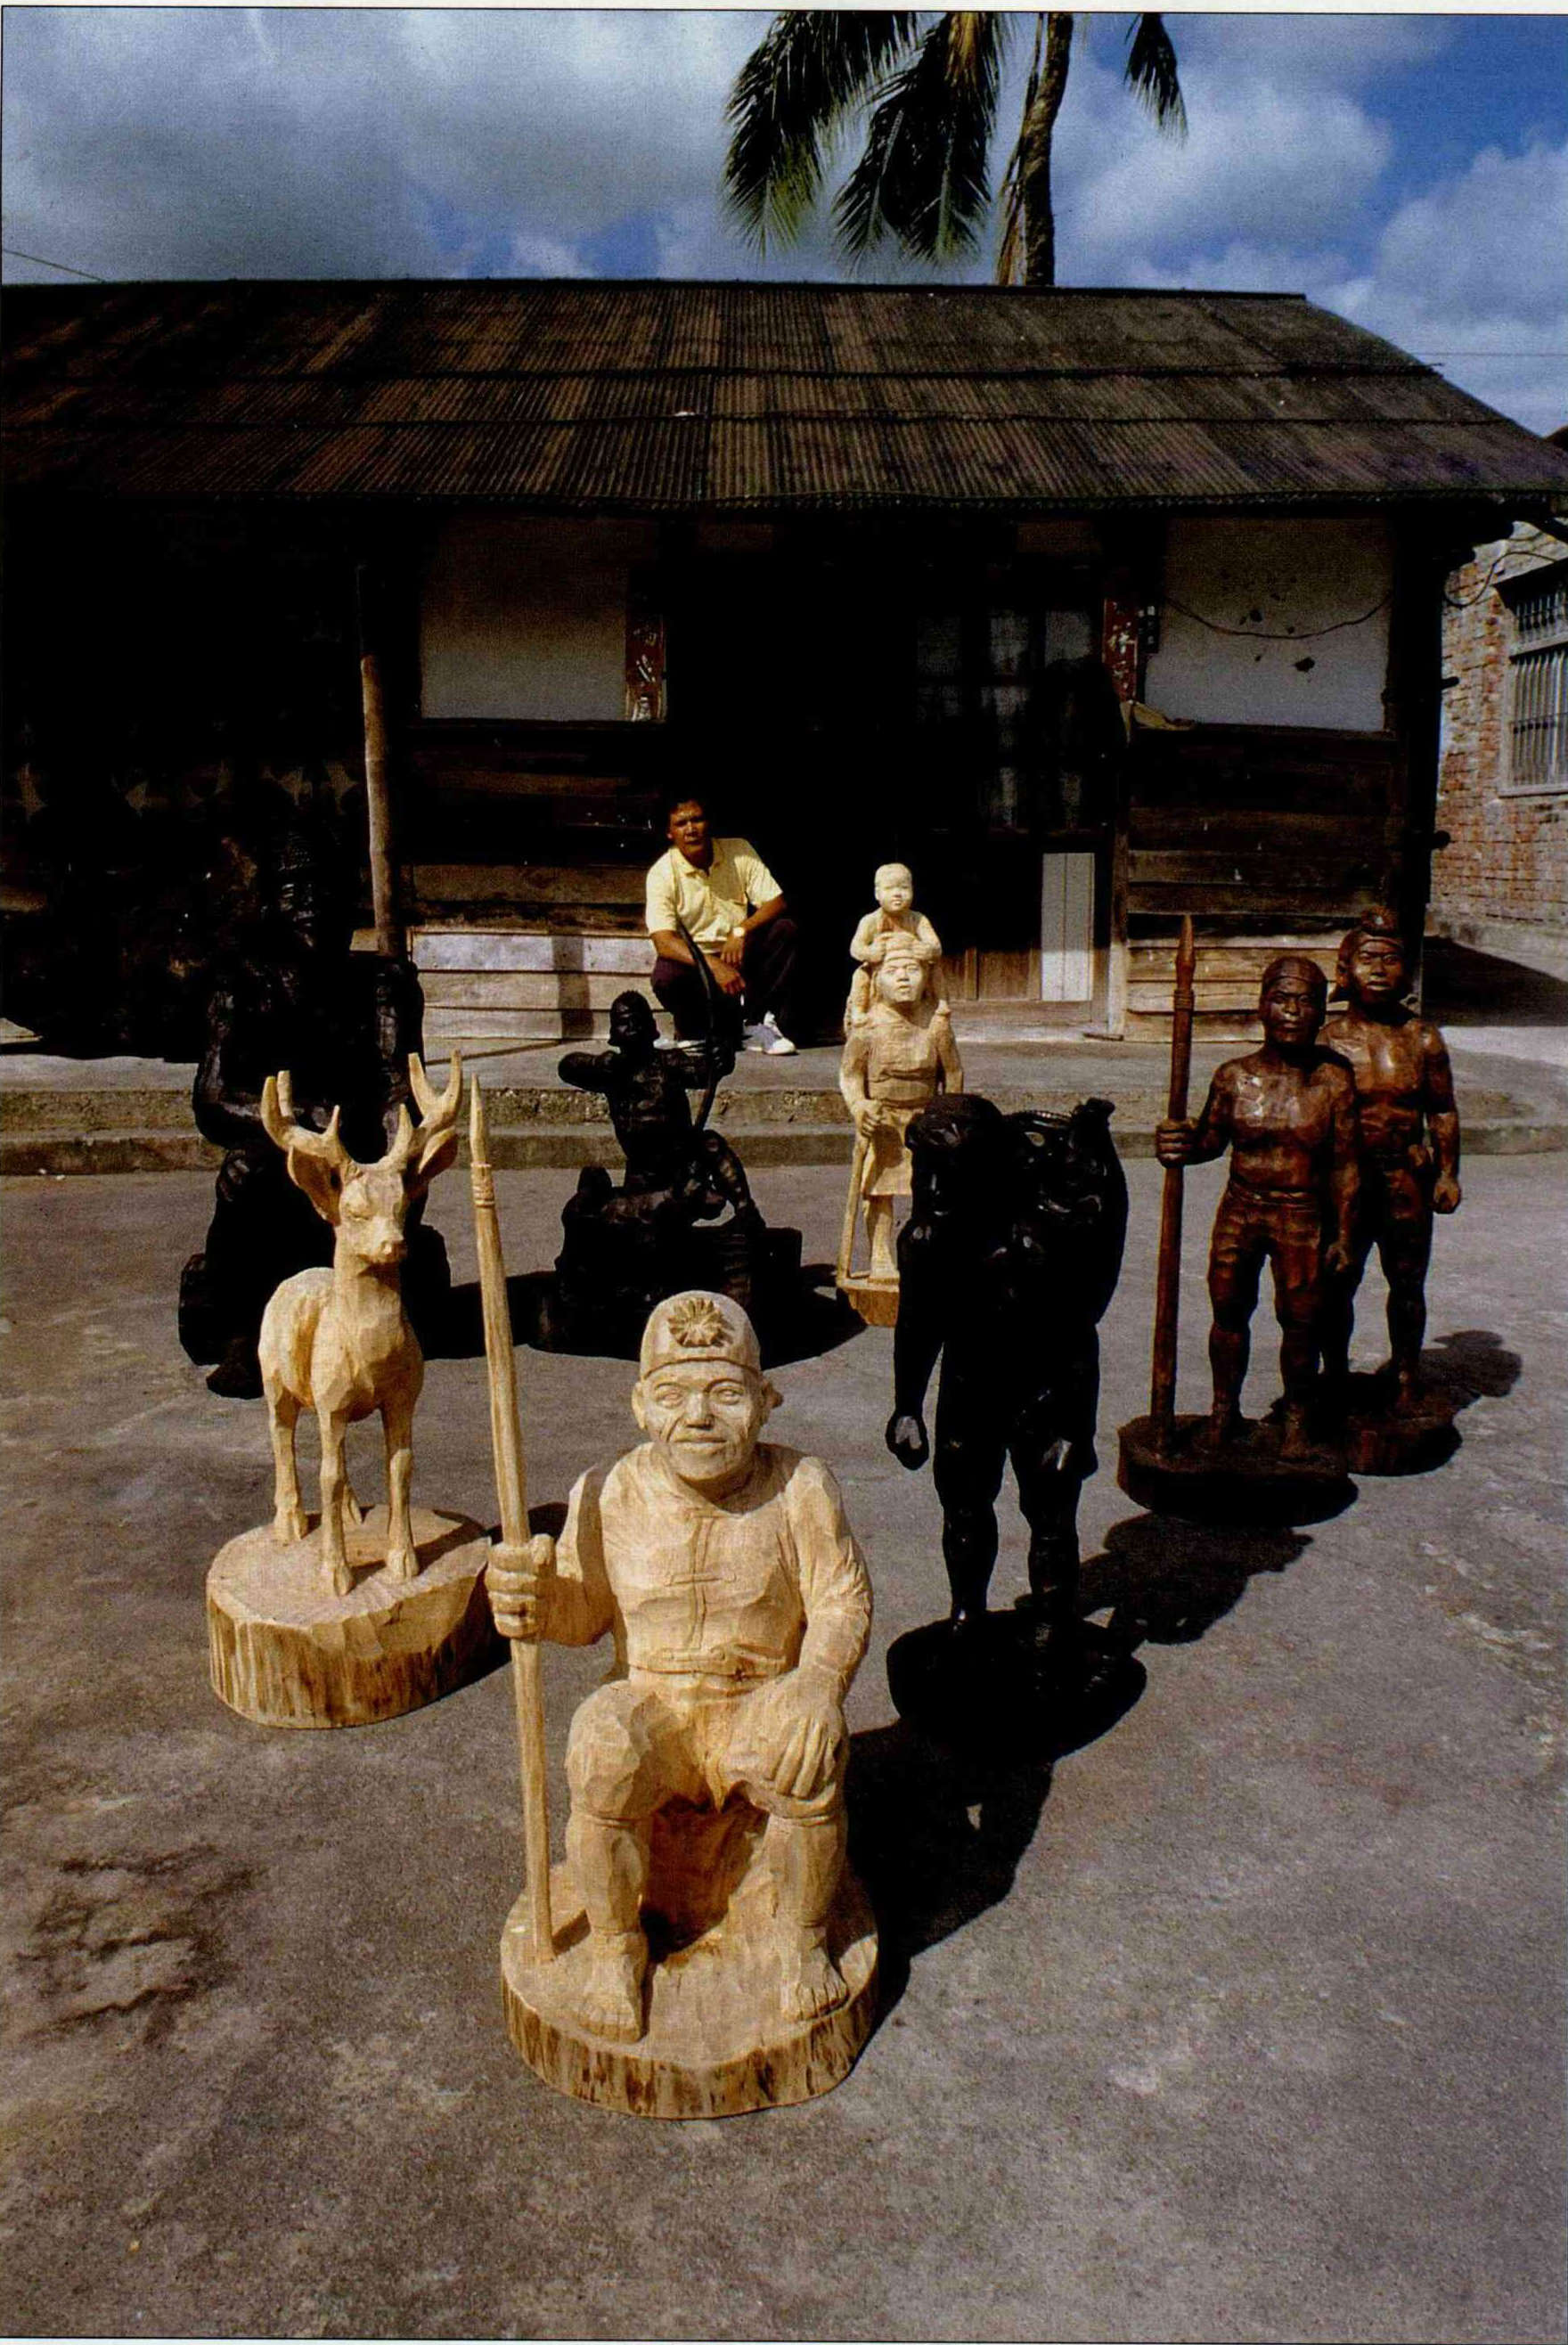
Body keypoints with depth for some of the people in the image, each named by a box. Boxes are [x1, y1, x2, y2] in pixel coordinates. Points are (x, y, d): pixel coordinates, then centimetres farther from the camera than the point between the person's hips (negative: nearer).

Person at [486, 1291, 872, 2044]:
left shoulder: (799, 1488, -8)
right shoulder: (611, 1494, -6)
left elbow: (842, 1601, -5)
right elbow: (586, 1610, 3)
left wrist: (819, 1681, -24)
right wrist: (538, 1599, -20)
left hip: (762, 1706, 0)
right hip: (651, 1706, 1)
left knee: (810, 1765, -30)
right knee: (601, 1755, -30)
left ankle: (803, 1939, 2)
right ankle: (614, 1945, 0)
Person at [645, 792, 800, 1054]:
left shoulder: (739, 851, -3)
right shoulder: (662, 873, -13)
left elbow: (776, 902, -7)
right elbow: (663, 942, -23)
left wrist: (741, 931, -27)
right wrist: (713, 966, -39)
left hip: (740, 954, 3)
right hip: (694, 961, -3)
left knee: (785, 930, -22)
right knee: (666, 975, -35)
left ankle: (758, 1023, -18)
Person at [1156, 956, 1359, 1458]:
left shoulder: (1335, 1081, -6)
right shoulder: (1234, 1077, -3)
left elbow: (1345, 1164, -1)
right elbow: (1212, 1138, 9)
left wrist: (1343, 1234, 0)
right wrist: (1181, 1146, -14)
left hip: (1303, 1215, -2)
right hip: (1241, 1209, 2)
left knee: (1301, 1317, 2)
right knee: (1229, 1308, 9)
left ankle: (1296, 1417, 23)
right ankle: (1224, 1409, 28)